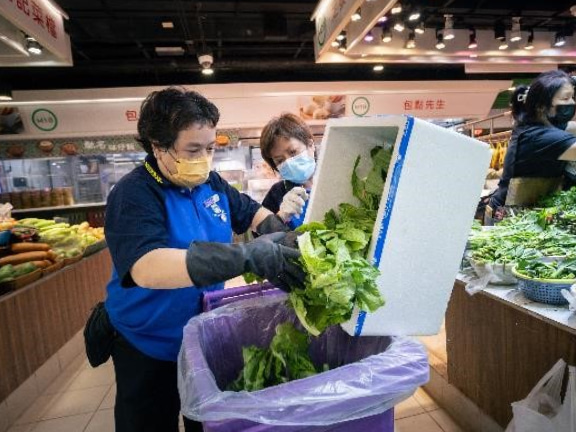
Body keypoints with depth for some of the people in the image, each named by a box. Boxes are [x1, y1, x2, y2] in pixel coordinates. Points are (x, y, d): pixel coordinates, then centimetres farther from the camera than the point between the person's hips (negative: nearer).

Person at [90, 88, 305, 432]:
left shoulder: (211, 183, -5)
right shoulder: (134, 194, -25)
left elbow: (253, 212, 7)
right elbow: (147, 268, -41)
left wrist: (279, 236, -16)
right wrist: (248, 257, -50)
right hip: (149, 348, -5)